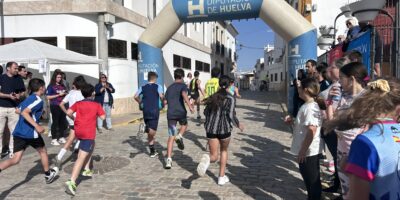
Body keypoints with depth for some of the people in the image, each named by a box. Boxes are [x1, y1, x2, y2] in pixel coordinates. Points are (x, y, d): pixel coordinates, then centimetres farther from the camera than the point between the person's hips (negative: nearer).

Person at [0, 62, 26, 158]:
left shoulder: (19, 79, 7)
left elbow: (23, 92, 13)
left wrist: (19, 95, -8)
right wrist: (9, 96, -19)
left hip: (14, 108, 2)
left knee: (14, 130, 4)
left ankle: (11, 150, 13)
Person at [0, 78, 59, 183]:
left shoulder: (28, 99, 15)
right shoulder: (38, 100, -11)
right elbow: (24, 112, -23)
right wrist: (37, 126, -27)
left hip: (18, 132, 7)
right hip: (30, 133, -7)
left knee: (15, 159, 1)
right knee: (43, 152, 18)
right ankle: (48, 175, 33)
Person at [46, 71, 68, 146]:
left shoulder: (62, 86, 11)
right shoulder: (51, 86, -3)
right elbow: (48, 97, -9)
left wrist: (65, 94, 0)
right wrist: (58, 95, -13)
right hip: (55, 106, -5)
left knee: (62, 122, 9)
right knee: (55, 122, -2)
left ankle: (61, 137, 21)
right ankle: (54, 139, 5)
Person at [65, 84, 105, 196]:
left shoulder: (78, 104, 9)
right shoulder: (96, 105, 2)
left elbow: (68, 112, -4)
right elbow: (103, 117, -3)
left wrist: (73, 118, 14)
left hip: (78, 131, 6)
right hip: (88, 133, -6)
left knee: (91, 146, 33)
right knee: (81, 158, -12)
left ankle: (87, 170, 33)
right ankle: (72, 182, -24)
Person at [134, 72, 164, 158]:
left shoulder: (143, 87, 11)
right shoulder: (158, 86, 0)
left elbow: (136, 97, 2)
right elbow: (161, 96, -15)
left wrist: (140, 102, 18)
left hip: (145, 110, 4)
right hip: (154, 110, -4)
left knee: (150, 132, 12)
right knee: (152, 130, -5)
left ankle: (152, 151, 14)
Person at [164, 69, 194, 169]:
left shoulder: (169, 87, 18)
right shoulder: (182, 85, 3)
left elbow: (165, 102, 19)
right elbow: (184, 94, -19)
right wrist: (190, 106, -26)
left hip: (170, 114, 3)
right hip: (181, 112, -3)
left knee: (171, 136, 4)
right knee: (184, 125, 30)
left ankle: (169, 159, -6)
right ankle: (179, 136, -1)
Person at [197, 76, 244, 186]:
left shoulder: (214, 96, 8)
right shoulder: (230, 98, -6)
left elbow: (206, 112, 10)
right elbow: (231, 115, -14)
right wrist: (239, 125, 3)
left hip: (211, 129, 3)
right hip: (224, 128, -3)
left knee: (214, 156, 9)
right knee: (224, 150, 24)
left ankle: (207, 159, -29)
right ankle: (221, 177, 25)